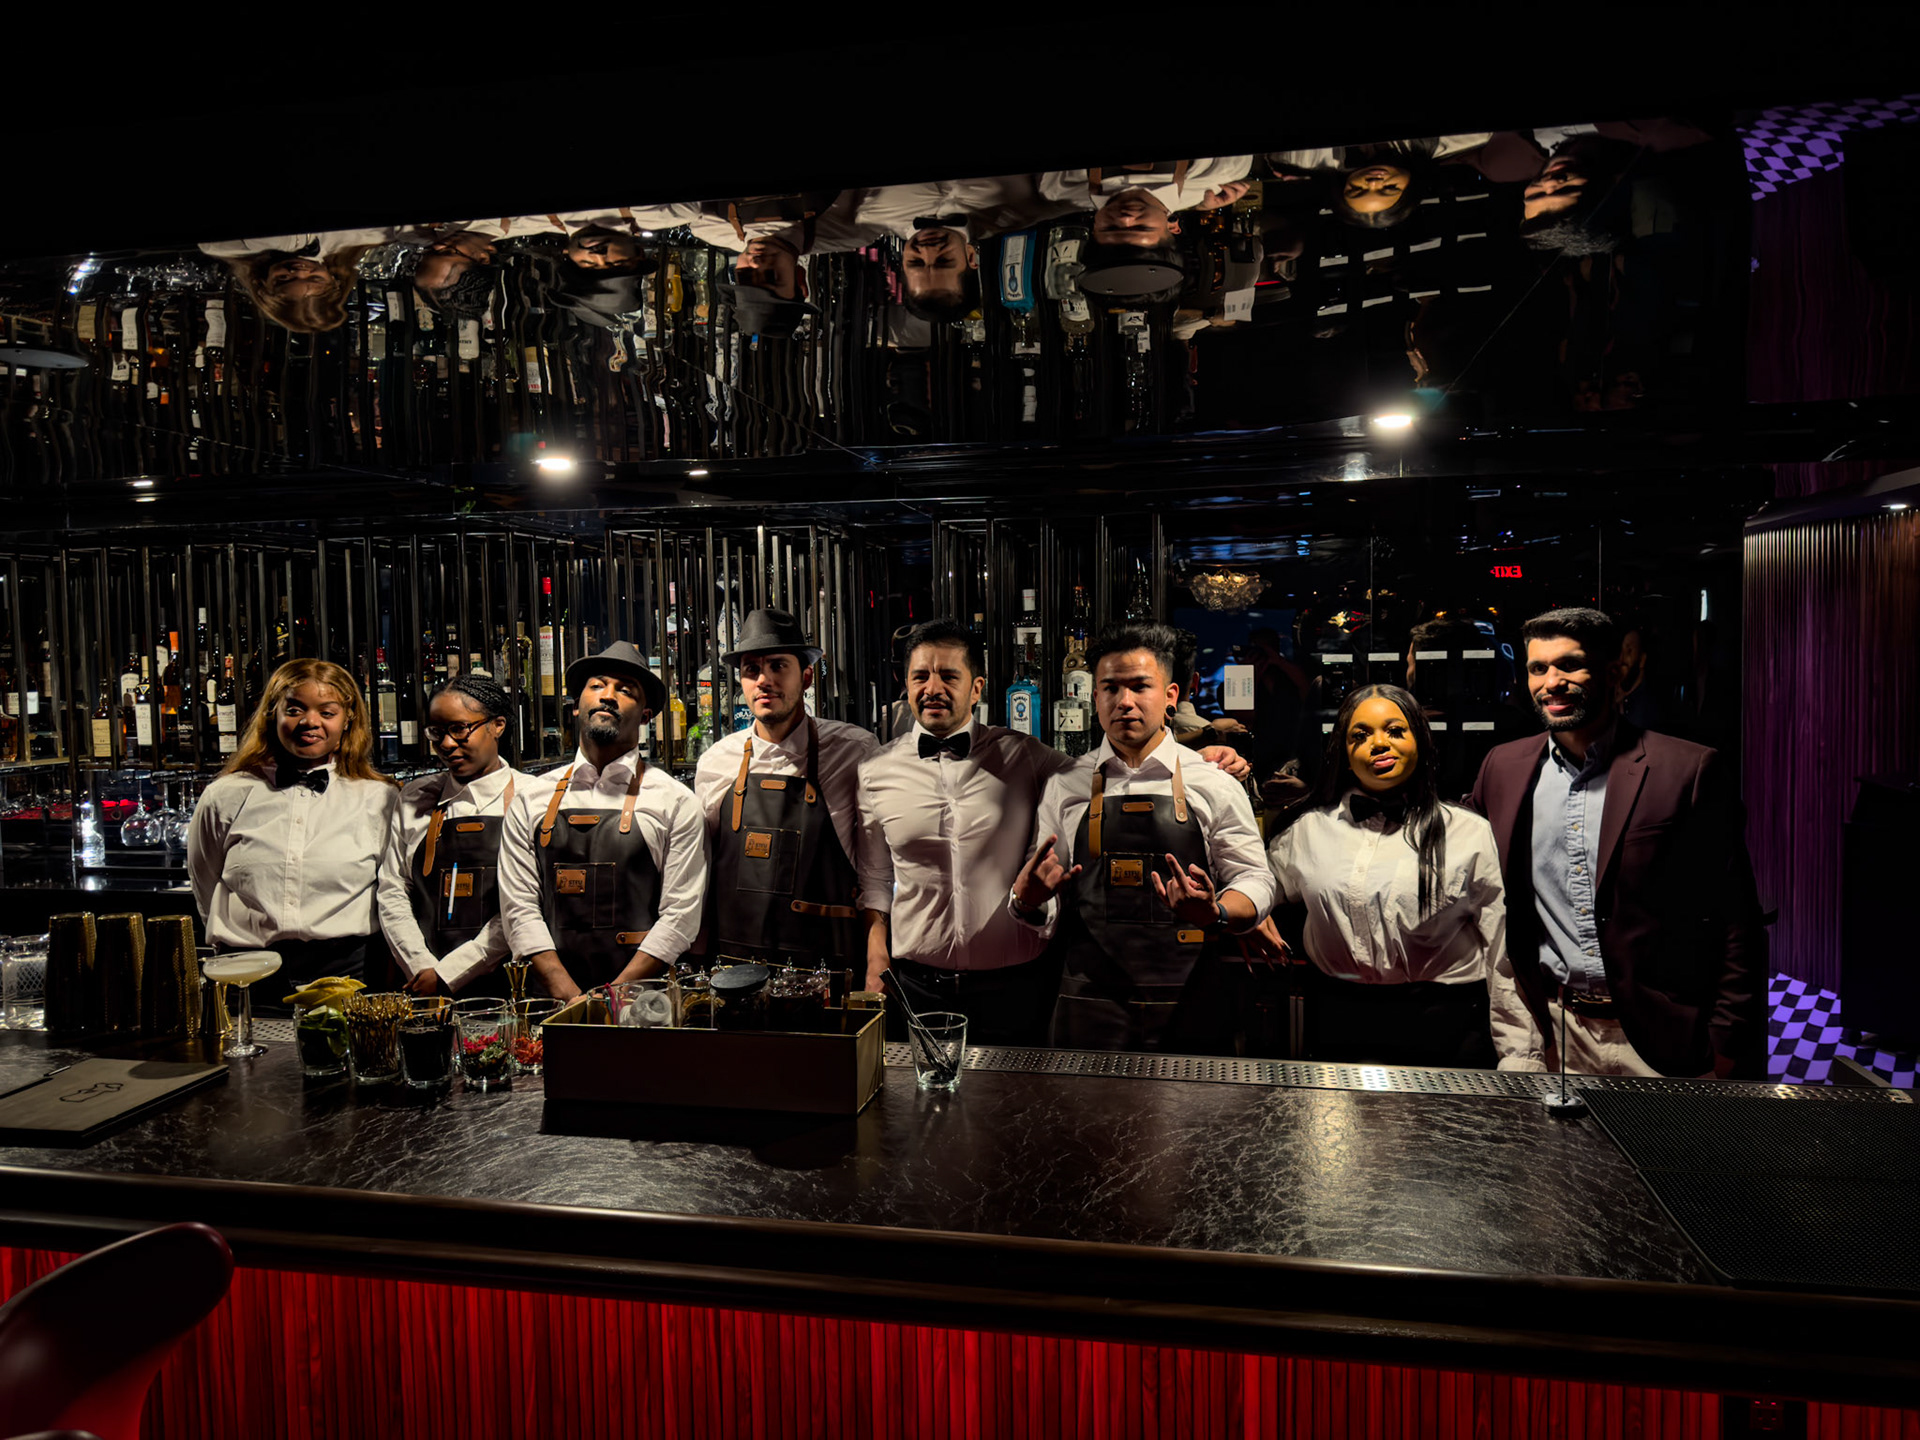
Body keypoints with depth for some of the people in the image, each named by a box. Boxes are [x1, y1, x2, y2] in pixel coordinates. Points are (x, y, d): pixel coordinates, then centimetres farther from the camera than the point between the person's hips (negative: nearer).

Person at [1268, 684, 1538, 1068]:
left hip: (1445, 1034, -1)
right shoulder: (1308, 829, 8)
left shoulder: (1470, 834, 2)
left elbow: (1506, 957, 2)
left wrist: (1520, 1059, 0)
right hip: (1340, 1029, 2)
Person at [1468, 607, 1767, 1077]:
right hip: (1553, 1031, 3)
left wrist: (1726, 1047, -9)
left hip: (1662, 1038, -3)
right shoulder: (1504, 768, 4)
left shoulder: (1690, 771, -8)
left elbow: (1735, 921, -7)